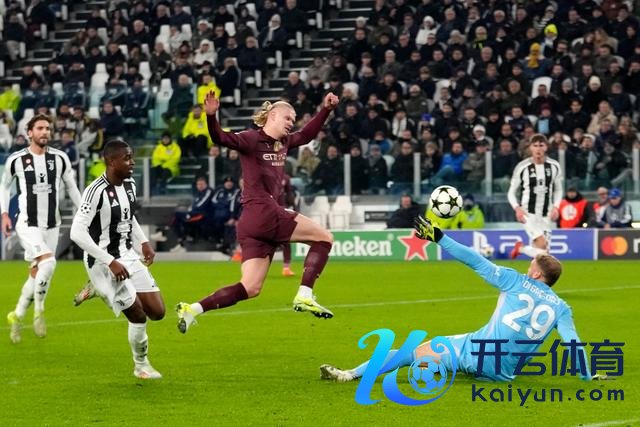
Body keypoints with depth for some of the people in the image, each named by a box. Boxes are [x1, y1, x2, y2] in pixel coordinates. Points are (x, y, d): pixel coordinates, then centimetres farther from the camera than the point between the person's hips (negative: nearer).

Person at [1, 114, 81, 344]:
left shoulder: (60, 158, 2)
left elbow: (72, 187, 14)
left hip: (52, 226, 4)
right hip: (28, 224, -4)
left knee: (36, 274, 7)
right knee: (48, 262, -25)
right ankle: (38, 310, -7)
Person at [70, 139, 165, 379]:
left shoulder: (129, 185, 5)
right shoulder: (96, 191, -22)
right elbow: (77, 233, -25)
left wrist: (143, 242, 7)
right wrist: (110, 262, -25)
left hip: (128, 256, 8)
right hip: (104, 263, -8)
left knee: (157, 312, 4)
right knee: (138, 316, -10)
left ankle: (98, 289, 22)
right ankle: (141, 366, 17)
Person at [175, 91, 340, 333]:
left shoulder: (283, 143, 20)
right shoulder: (252, 140, -5)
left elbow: (306, 135, 37)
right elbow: (222, 139, -20)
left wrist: (326, 110, 31)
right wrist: (211, 116, -38)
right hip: (262, 212, -9)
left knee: (250, 288, 3)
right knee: (324, 238, -1)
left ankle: (192, 310, -2)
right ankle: (304, 297, -7)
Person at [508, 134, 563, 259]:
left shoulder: (554, 166, 4)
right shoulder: (522, 167, -5)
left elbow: (558, 190, 16)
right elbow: (512, 192, 3)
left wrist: (555, 207, -1)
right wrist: (517, 208, -14)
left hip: (546, 215, 4)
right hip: (528, 213, -4)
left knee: (541, 252, 0)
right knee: (541, 245, -20)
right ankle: (520, 247, 9)